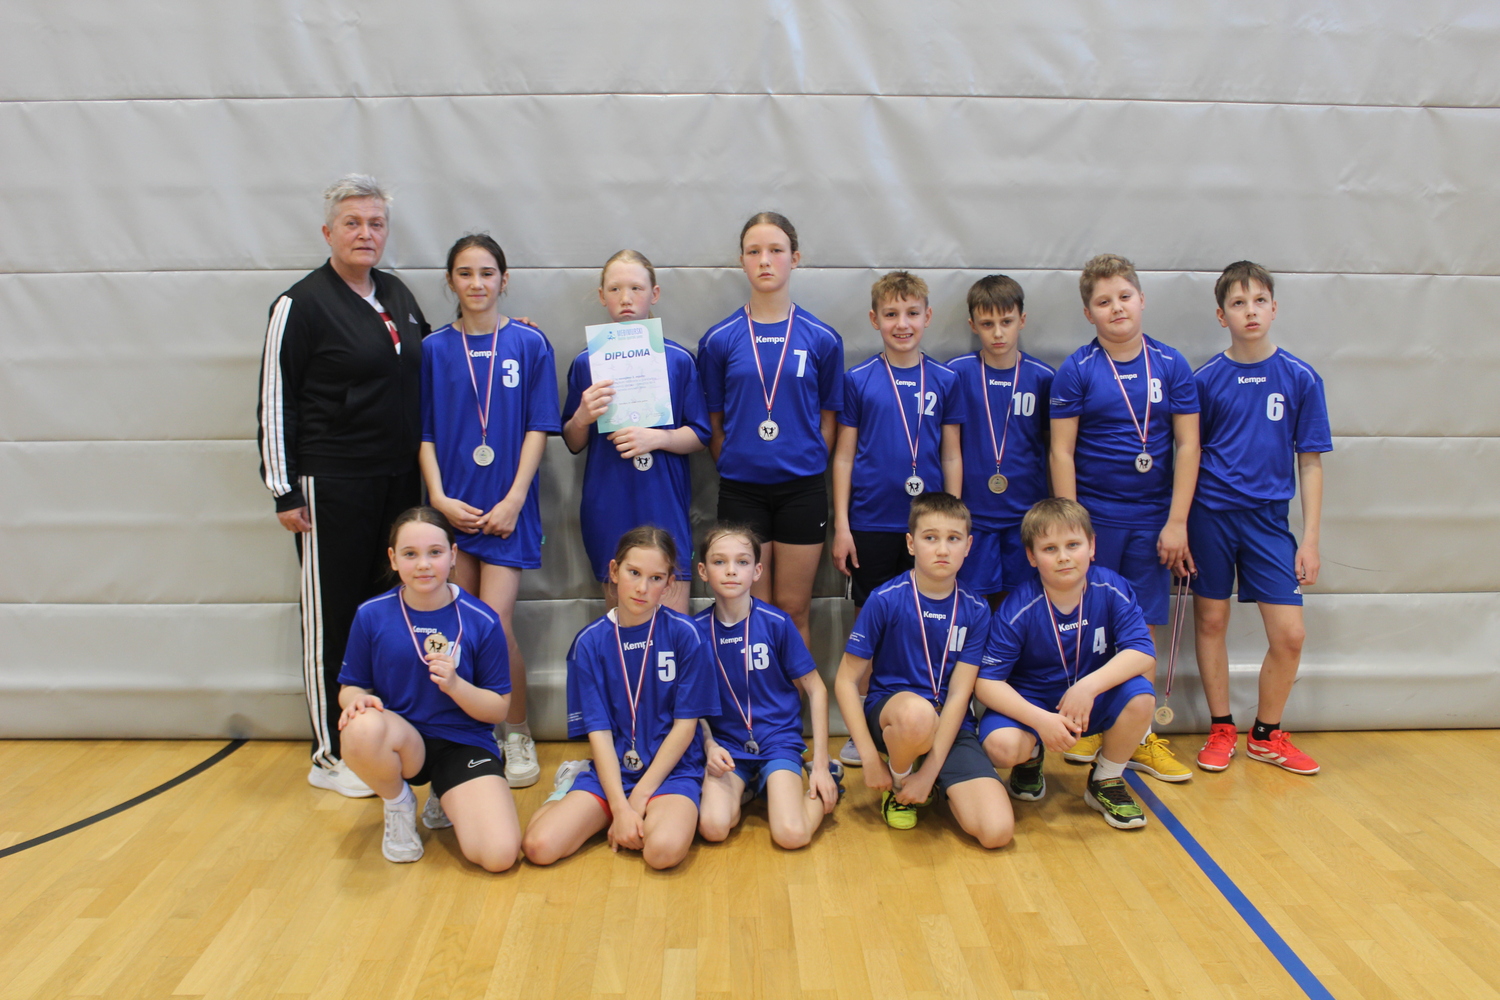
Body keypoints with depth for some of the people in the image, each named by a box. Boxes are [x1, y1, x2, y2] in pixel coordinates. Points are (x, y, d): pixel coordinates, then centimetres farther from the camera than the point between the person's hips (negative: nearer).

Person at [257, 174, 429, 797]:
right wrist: (283, 491, -9)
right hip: (331, 485, -6)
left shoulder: (397, 295, 11)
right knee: (333, 617, 2)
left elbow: (423, 370, 25)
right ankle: (329, 755, 14)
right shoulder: (301, 303, -8)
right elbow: (273, 401, -7)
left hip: (399, 480, 6)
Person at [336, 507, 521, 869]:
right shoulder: (371, 615, -4)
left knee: (499, 855, -22)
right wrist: (357, 699, -20)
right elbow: (350, 687, 5)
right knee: (362, 728, -38)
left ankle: (447, 800, 15)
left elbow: (498, 709, -3)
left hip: (464, 743, 0)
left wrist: (454, 684, -22)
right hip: (400, 741, 1)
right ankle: (399, 805, -2)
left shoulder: (481, 621, -7)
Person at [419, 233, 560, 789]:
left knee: (496, 626, -7)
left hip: (505, 508, -2)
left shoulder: (529, 345, 1)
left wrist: (514, 499, -8)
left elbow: (539, 430, -1)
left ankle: (517, 737, 11)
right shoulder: (434, 349, 6)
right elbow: (425, 434, 6)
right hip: (451, 507, 2)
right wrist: (439, 497, -6)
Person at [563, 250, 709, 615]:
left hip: (665, 505, -1)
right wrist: (583, 417, -11)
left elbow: (699, 437, 3)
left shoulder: (678, 359, 3)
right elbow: (573, 444, 10)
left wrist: (657, 438, -15)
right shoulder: (586, 363, 6)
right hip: (608, 506, 1)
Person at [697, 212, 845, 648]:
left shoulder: (822, 338, 0)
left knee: (793, 608, 9)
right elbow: (714, 422, 5)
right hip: (741, 492, 0)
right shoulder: (720, 339, 0)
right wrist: (735, 466, -1)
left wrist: (807, 465, 0)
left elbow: (827, 418, 6)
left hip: (802, 489, 0)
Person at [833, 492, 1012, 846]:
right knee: (917, 713, -41)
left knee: (997, 831, -19)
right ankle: (898, 783, -6)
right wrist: (871, 760, -13)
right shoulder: (885, 601, -10)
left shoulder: (976, 612, -2)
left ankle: (918, 783, 11)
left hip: (951, 725, 2)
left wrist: (929, 773, -14)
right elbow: (846, 681, -7)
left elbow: (958, 695, -7)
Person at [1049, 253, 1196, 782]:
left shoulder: (1171, 366, 2)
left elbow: (1187, 446, 3)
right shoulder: (1076, 371, -3)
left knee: (1145, 628, 7)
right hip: (1094, 515, -2)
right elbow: (1061, 451, -4)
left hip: (1152, 518, 2)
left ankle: (1139, 737, 17)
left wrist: (1176, 522, -3)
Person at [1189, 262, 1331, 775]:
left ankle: (1266, 734, 18)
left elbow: (1310, 463, 2)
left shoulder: (1300, 379, 0)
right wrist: (1180, 526, 2)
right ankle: (1221, 730, 23)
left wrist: (1310, 539, -1)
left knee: (1289, 634, -3)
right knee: (1211, 622, 7)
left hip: (1268, 518, 0)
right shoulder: (1206, 380, -1)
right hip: (1211, 513, 0)